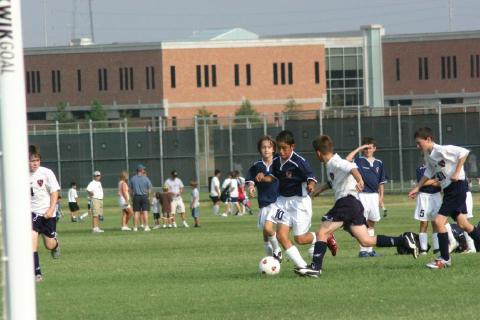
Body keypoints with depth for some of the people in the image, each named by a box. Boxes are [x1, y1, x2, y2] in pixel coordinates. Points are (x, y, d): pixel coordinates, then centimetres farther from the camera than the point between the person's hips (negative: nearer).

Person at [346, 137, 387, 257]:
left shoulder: (379, 163, 11)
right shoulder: (358, 161, -1)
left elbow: (381, 182, 14)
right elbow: (347, 159, -22)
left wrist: (381, 198, 9)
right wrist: (358, 149, -15)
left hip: (374, 195, 4)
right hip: (362, 195, -4)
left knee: (371, 223, 9)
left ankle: (369, 249, 15)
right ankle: (363, 250, -4)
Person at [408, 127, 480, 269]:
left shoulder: (441, 150, -17)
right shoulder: (428, 155, 10)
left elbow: (464, 152, -22)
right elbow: (429, 173, 24)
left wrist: (457, 173, -23)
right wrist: (417, 188, 21)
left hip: (457, 187, -9)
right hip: (448, 190, 9)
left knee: (439, 221, -12)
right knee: (463, 224, 11)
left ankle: (445, 258, -5)